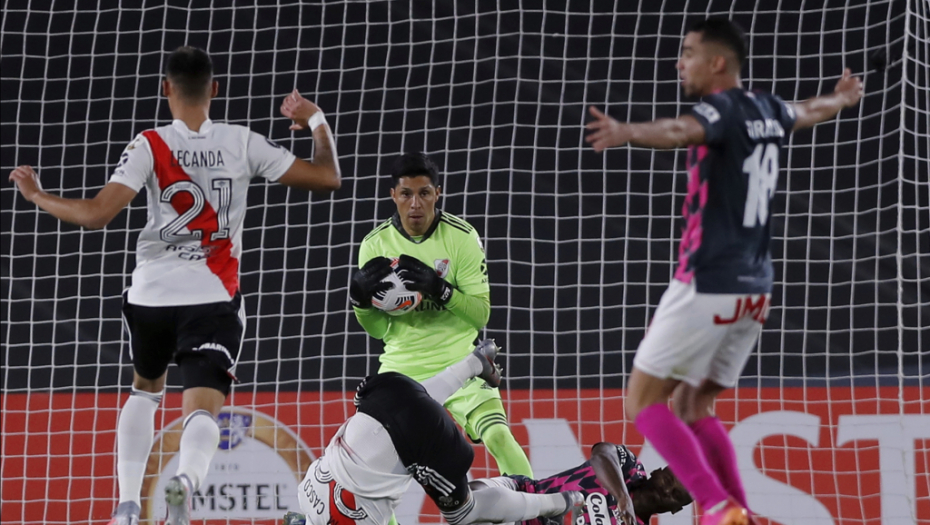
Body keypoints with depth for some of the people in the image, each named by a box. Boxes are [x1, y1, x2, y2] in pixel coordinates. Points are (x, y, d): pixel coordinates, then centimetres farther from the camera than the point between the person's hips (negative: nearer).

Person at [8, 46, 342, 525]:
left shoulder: (150, 146, -6)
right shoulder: (242, 144, -1)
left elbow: (96, 215, -13)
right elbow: (327, 178, 3)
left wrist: (36, 196, 2)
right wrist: (316, 120, 20)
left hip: (151, 294, 1)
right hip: (213, 297, -1)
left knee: (145, 389, 26)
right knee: (203, 409, -9)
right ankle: (187, 478, -43)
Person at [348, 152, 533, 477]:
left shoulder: (462, 237, -9)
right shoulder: (375, 244, -2)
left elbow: (480, 315, -12)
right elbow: (377, 329, 3)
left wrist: (439, 288, -27)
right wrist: (361, 297, -18)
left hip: (458, 362, -2)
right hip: (401, 367, 2)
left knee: (497, 436, -19)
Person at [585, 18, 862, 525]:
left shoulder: (723, 110, -12)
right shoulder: (766, 110, 13)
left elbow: (679, 131, -36)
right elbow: (810, 111, 37)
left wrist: (627, 133, -55)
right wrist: (842, 98, 60)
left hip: (707, 286, -8)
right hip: (753, 289, 8)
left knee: (644, 399, -2)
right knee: (692, 407, 17)